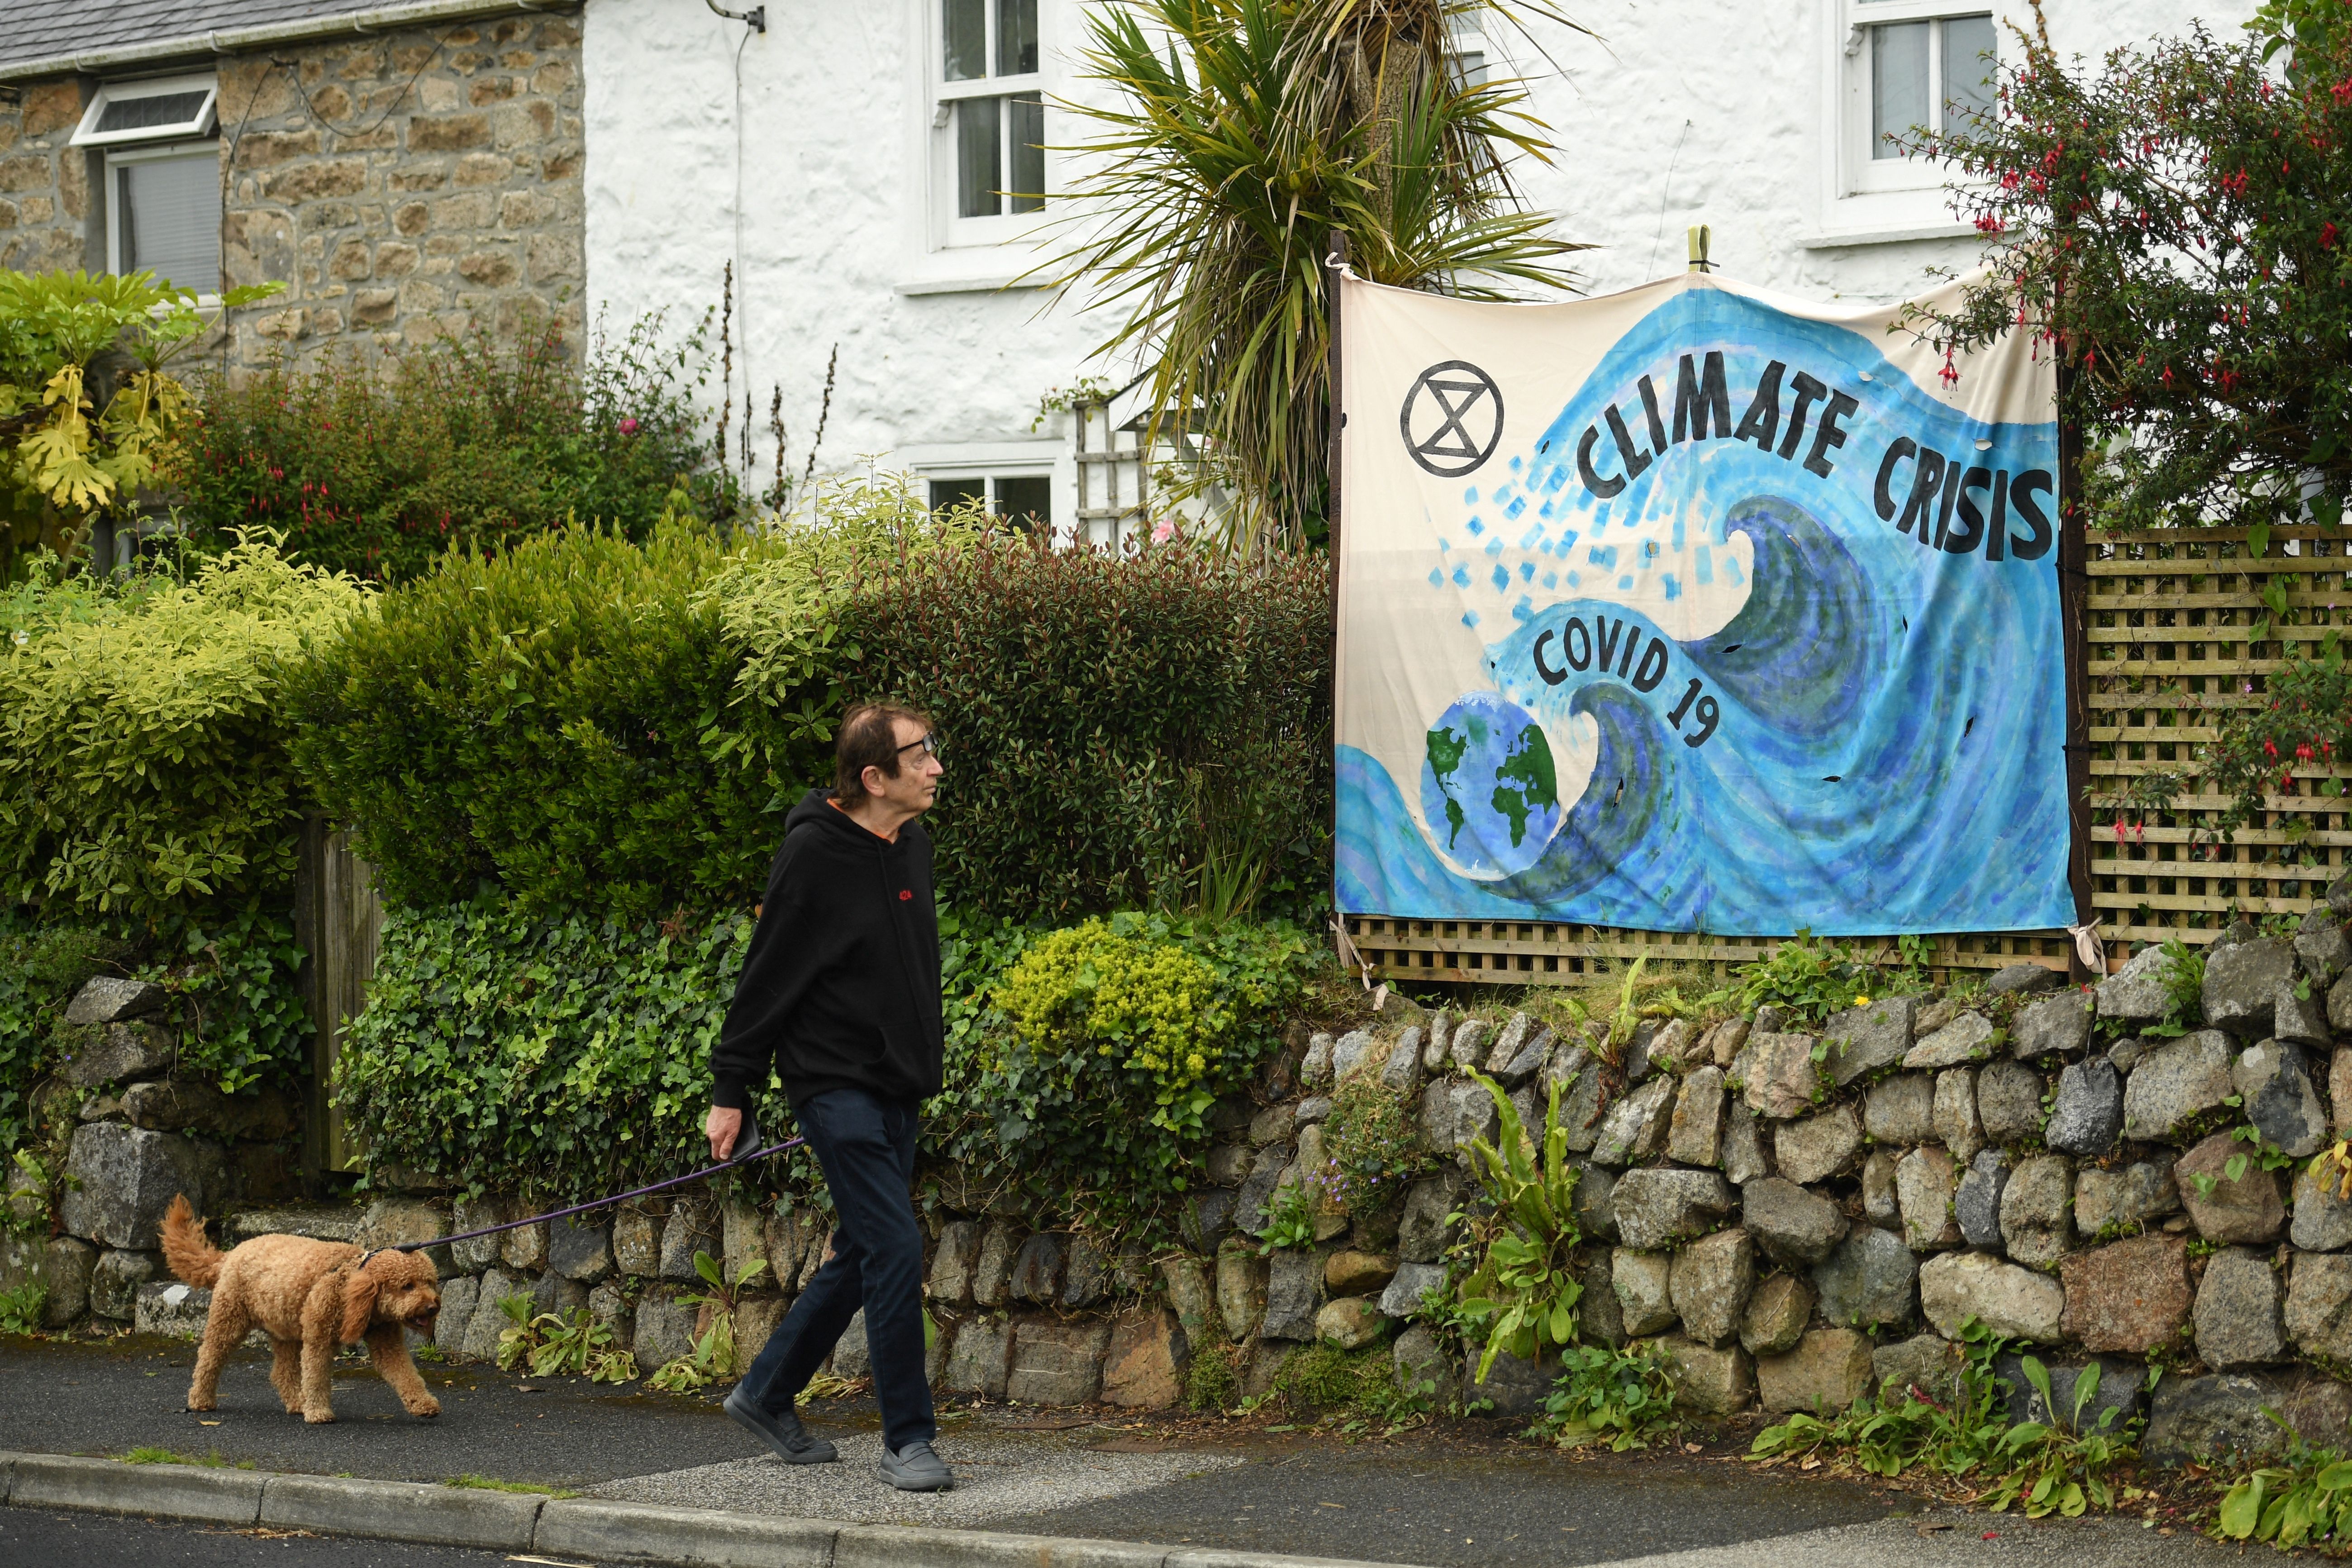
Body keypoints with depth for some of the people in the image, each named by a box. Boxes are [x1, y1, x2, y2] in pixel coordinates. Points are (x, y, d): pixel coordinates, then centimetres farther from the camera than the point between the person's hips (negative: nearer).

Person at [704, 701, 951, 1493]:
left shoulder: (913, 843, 8)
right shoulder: (815, 854, -15)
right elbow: (767, 975, -11)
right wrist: (730, 1091, -8)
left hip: (897, 1086, 8)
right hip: (836, 1082, -8)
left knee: (862, 1255, 14)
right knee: (894, 1248, -13)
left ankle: (767, 1393, 29)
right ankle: (907, 1440, -5)